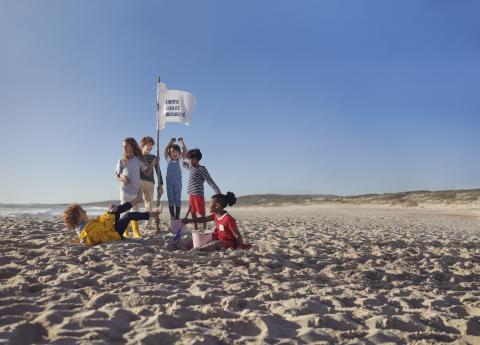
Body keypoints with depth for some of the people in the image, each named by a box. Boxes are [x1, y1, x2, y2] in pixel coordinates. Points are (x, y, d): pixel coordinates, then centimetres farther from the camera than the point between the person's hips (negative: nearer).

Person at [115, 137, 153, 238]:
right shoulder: (122, 161, -1)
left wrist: (152, 165, -9)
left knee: (135, 211, 9)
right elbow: (116, 175, 5)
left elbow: (147, 172, 7)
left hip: (136, 189, 2)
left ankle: (136, 232, 16)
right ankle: (125, 232, 10)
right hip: (125, 190, -2)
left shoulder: (139, 160, 3)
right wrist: (121, 179, -16)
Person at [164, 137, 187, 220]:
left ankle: (177, 217, 2)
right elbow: (165, 149, -6)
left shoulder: (180, 160, 4)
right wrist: (171, 142, -17)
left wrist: (182, 142, -20)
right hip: (169, 181, 1)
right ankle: (172, 216, 8)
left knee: (178, 199, 0)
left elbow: (185, 151, -8)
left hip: (178, 181, -1)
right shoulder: (168, 159, 5)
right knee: (170, 199, 3)